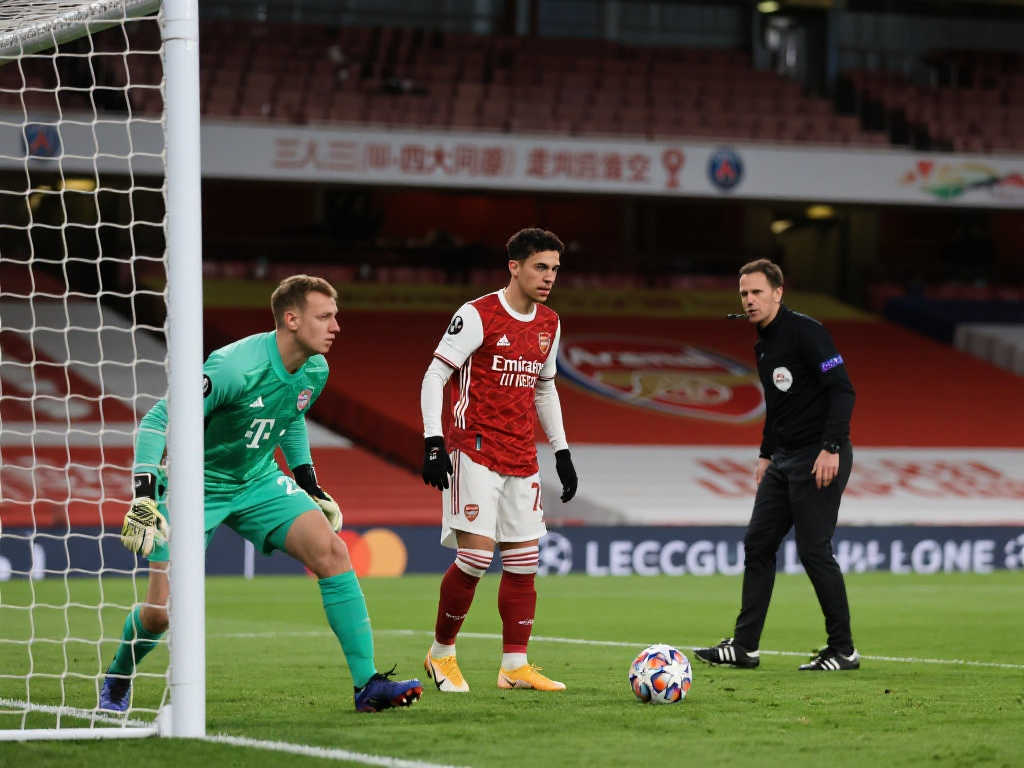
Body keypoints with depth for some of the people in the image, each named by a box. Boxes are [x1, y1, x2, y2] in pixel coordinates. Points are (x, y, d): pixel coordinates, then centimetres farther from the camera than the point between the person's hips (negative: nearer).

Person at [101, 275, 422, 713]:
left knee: (332, 550, -16)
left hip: (260, 482, 6)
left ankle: (367, 684, -14)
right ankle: (116, 684, 22)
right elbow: (157, 422, -26)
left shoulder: (315, 371, -5)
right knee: (161, 611, -11)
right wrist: (144, 499, -32)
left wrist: (311, 487, 16)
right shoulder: (234, 368, -29)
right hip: (197, 487, -6)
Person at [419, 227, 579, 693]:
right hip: (474, 452, -7)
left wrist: (562, 452, 19)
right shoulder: (478, 316, -10)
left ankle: (515, 667, 8)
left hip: (522, 458, 7)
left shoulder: (549, 325, 11)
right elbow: (434, 375, -10)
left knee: (523, 560, 3)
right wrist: (432, 441, -19)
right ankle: (441, 653, 4)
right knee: (476, 554, -14)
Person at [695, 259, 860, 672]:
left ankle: (843, 649, 2)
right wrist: (766, 454, 22)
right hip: (785, 459, 9)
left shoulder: (805, 332, -14)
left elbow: (842, 389, -20)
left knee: (814, 550, -8)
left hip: (819, 459, -9)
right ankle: (744, 646, 10)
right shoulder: (763, 344, 14)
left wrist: (832, 448, -25)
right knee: (758, 544, 7)